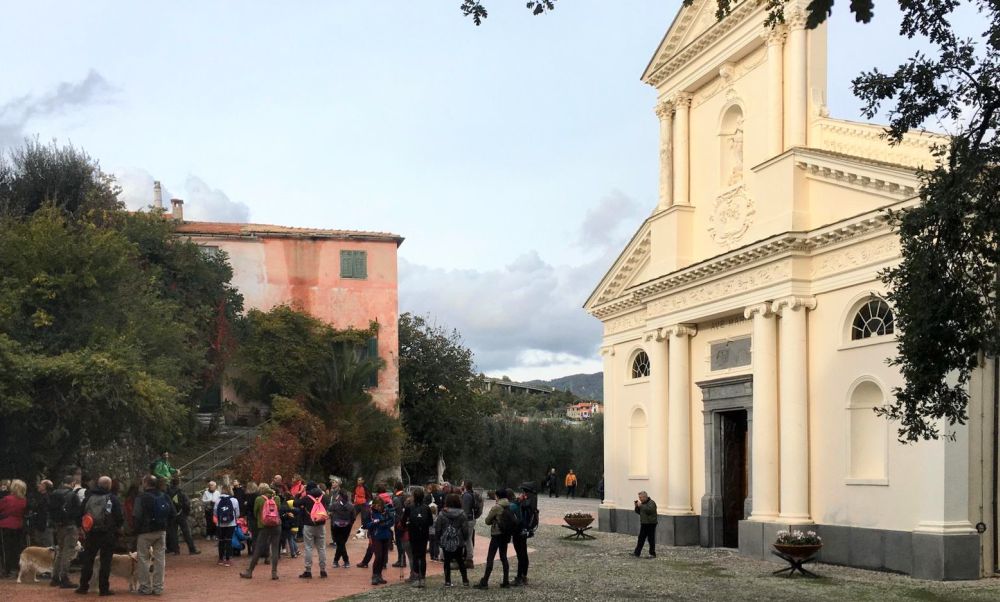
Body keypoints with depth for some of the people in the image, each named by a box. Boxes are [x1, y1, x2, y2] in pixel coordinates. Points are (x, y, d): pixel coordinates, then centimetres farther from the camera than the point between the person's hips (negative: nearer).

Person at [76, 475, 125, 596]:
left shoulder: (88, 497, 3)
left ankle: (83, 586, 14)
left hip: (91, 533, 3)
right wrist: (116, 527, 9)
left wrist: (84, 527, 17)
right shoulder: (113, 499, -9)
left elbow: (81, 514, 7)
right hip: (108, 534, -3)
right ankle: (104, 588, 1)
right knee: (105, 561, 1)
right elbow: (120, 517, -9)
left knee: (87, 560, 12)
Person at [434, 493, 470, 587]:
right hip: (458, 542, 1)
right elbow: (465, 528, -5)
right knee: (460, 561, 11)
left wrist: (438, 539, 10)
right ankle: (465, 581, 11)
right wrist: (465, 539, 9)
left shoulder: (442, 514, -7)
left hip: (445, 541, 0)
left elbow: (437, 527, -2)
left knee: (447, 561, 8)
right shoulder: (461, 514, -7)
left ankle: (447, 581, 7)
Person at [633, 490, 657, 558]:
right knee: (641, 539, 7)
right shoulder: (643, 503, 14)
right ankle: (637, 553, 9)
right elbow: (638, 512, 18)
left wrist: (641, 506, -23)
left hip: (650, 524, -8)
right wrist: (637, 506, 0)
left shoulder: (651, 503, -11)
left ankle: (652, 554, 5)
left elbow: (649, 510, -28)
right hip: (643, 524, 8)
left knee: (651, 539, -2)